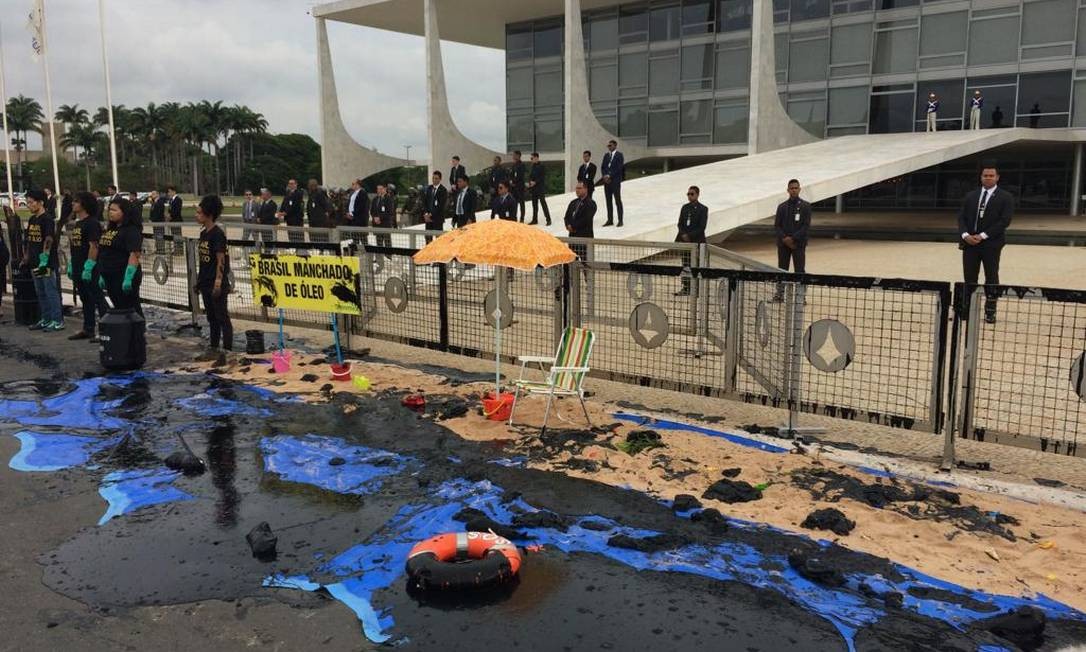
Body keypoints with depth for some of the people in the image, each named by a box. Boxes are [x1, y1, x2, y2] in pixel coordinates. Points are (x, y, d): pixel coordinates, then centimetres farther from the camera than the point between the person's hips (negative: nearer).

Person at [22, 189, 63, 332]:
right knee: (40, 293, 13)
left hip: (47, 263, -9)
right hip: (35, 263, 9)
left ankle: (58, 321, -1)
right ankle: (46, 319, 21)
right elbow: (29, 241, 20)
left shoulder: (48, 219, -12)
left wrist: (44, 261, -25)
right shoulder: (32, 219, 14)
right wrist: (26, 258, 16)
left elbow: (48, 240, -20)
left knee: (51, 292, -5)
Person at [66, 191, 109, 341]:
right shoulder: (76, 224, 17)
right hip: (78, 270, 10)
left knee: (98, 300, -7)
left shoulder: (92, 223, -13)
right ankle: (88, 330, 21)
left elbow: (94, 246, -19)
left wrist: (88, 268, -22)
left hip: (90, 270, -10)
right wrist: (70, 266, 18)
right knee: (85, 300, 14)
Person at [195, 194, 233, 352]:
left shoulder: (218, 234, -14)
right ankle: (213, 347, 24)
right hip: (206, 283, 9)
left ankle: (228, 349, 1)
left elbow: (221, 260, -16)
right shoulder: (203, 233, 11)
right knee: (211, 317, 15)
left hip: (217, 284, -9)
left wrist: (218, 282, -20)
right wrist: (199, 280, 17)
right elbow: (201, 259, 16)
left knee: (222, 317, -3)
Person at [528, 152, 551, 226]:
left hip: (540, 188, -7)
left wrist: (535, 182, -17)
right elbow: (530, 175, 17)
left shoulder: (541, 166, -8)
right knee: (534, 204, 10)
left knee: (543, 203, -7)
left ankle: (548, 219, -3)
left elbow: (542, 177, -13)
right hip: (533, 188, 7)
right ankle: (535, 219, 17)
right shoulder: (533, 166, 13)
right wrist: (530, 182, -2)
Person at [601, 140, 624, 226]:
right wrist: (605, 176, -5)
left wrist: (609, 176, -14)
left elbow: (619, 168, -12)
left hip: (615, 181, -6)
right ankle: (610, 220, 10)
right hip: (607, 181, 6)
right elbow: (602, 167, 13)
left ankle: (620, 220, -2)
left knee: (618, 201, -4)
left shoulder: (619, 155, -3)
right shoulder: (606, 155, 15)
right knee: (608, 201, 6)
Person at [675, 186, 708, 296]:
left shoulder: (703, 209, -5)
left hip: (697, 241, -5)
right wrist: (683, 235, -8)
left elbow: (701, 227, -10)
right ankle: (686, 288, 13)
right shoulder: (685, 207, 11)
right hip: (685, 241, 5)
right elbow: (680, 223, 9)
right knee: (685, 265, 7)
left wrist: (690, 236, -15)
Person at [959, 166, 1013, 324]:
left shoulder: (1006, 197, 0)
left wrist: (983, 235, -15)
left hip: (991, 244, -3)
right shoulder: (971, 196, 12)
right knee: (969, 278, 5)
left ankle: (990, 312, 9)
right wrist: (965, 234, -10)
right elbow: (961, 217, 8)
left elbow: (1004, 221, -9)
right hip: (969, 243, 3)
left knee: (991, 278, 2)